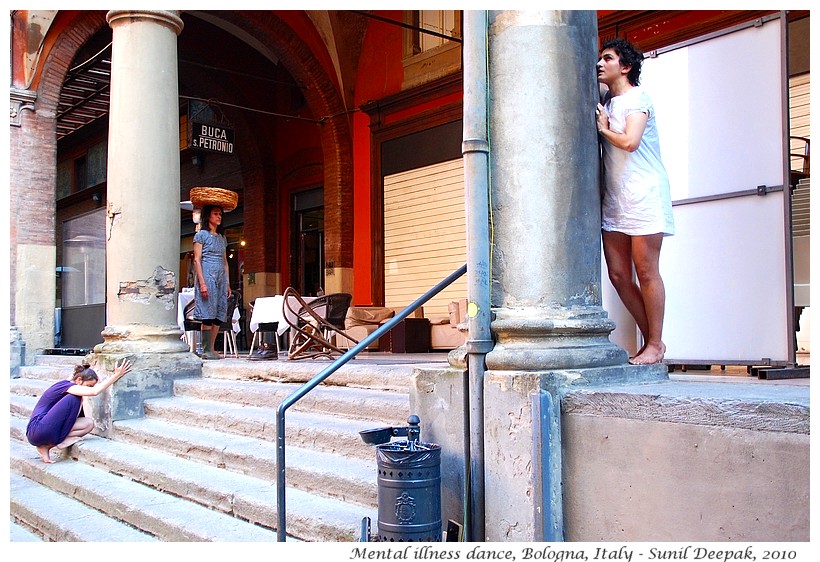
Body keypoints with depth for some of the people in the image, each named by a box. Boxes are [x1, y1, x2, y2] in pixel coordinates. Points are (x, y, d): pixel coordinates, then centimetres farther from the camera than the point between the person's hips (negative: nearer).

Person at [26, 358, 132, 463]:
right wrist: (117, 375, -25)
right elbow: (94, 392, -29)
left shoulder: (69, 385, 13)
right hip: (37, 430, -9)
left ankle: (48, 445, -8)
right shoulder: (64, 385, -15)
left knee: (88, 424, -5)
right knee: (74, 399, -19)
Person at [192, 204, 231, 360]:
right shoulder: (201, 235, 0)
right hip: (208, 277, -6)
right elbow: (197, 260, -6)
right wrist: (202, 283, -15)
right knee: (208, 315, -10)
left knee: (219, 316, 1)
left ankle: (211, 349, 6)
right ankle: (206, 350, -6)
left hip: (221, 279, 7)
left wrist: (228, 284, 14)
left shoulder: (222, 238, 19)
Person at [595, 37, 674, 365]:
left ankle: (655, 344, 4)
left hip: (643, 194, -7)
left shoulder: (637, 98, -3)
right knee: (618, 275, 3)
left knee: (646, 272, -5)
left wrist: (603, 128, -2)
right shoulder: (603, 102, 19)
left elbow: (629, 142, -18)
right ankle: (651, 340, 14)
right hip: (613, 198, 7)